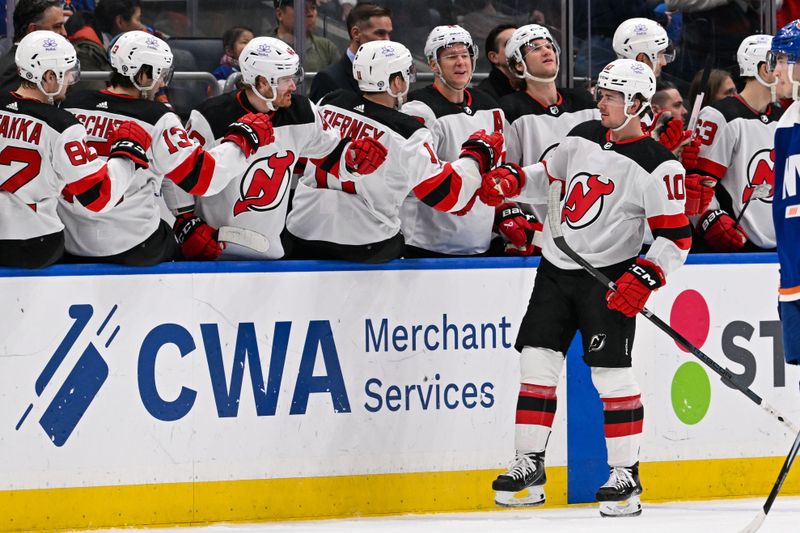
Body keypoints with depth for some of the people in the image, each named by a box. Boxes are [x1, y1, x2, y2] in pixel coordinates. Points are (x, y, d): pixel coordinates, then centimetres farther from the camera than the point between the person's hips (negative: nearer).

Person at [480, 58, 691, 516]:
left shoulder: (657, 166, -13)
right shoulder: (583, 137, 6)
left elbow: (676, 237, -13)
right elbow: (549, 177, 22)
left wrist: (644, 277, -26)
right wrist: (510, 181, 2)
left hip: (608, 279, -6)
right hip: (556, 270, 6)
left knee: (612, 372, -9)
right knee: (536, 361, 2)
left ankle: (626, 475, 0)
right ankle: (530, 466, 8)